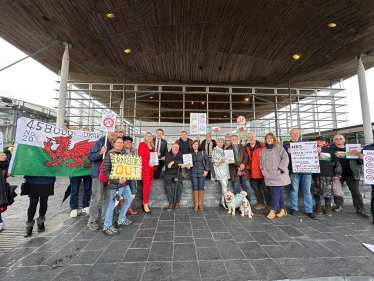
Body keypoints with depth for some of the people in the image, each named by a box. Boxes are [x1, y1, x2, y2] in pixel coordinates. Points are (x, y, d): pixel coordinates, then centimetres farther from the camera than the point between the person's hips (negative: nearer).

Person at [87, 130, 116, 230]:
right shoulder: (99, 142, -7)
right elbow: (90, 156, -13)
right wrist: (100, 153, -27)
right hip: (98, 174, -5)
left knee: (108, 196, 13)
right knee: (96, 198, 0)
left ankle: (105, 217, 29)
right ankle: (92, 221, 15)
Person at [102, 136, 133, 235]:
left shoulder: (122, 154, 11)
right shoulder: (110, 154, -13)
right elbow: (105, 171, -18)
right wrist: (117, 180, -22)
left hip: (124, 183, 9)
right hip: (115, 185, -9)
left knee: (129, 199, 18)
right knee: (113, 203, 1)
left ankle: (121, 220, 36)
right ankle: (107, 226, 22)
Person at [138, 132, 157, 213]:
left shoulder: (152, 146, 20)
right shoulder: (142, 145, -1)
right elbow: (141, 156, -10)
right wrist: (148, 163, -18)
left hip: (152, 167, 7)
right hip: (145, 167, -7)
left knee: (149, 185, 8)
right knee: (146, 185, -7)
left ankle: (144, 202, 19)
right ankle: (145, 205, 0)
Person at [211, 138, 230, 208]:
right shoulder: (215, 150, 2)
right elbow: (213, 160, -6)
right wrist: (220, 161, -20)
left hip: (225, 169, 6)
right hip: (219, 169, -6)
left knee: (224, 185, 3)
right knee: (224, 184, -14)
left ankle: (223, 202, 11)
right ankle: (224, 201, -7)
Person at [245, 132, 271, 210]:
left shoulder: (261, 145, -4)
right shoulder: (246, 148, 7)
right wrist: (247, 167, 0)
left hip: (261, 171, -4)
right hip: (252, 173, 4)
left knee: (266, 188, 6)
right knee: (256, 189, 13)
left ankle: (269, 204, 21)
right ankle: (261, 203, 29)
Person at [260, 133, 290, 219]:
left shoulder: (279, 147, -2)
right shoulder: (263, 150, 14)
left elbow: (285, 158, -8)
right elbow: (261, 160, 25)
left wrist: (280, 169, -13)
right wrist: (262, 168, 10)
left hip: (278, 175, -5)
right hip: (269, 175, 5)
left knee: (276, 192, -5)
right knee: (279, 192, 12)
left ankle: (273, 211, 5)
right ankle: (283, 210, 23)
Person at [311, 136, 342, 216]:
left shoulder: (330, 150, 11)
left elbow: (337, 162, 12)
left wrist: (338, 174, 7)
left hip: (328, 175, 0)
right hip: (316, 174, 0)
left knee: (328, 192, 2)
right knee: (316, 191, 6)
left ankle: (328, 208, 17)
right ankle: (318, 206, 19)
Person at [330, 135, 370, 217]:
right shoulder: (331, 149, 4)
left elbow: (360, 162, 14)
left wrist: (360, 157, -8)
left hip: (351, 174, 2)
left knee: (356, 191, 5)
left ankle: (360, 208, 16)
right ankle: (339, 206, 19)